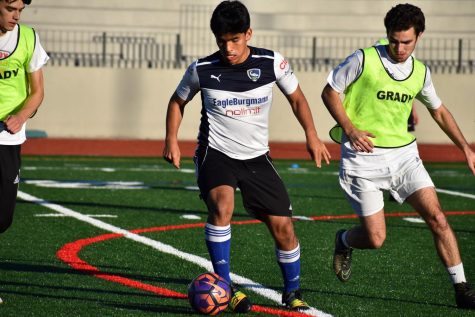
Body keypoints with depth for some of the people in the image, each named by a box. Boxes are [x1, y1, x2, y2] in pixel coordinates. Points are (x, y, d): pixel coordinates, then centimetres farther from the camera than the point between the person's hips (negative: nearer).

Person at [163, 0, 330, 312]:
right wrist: (171, 139, -3)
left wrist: (312, 136, -1)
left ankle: (293, 292, 21)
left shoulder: (271, 63, -8)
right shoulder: (202, 70, -9)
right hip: (215, 154, -2)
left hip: (256, 157, 2)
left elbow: (296, 98, 8)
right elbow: (178, 101, 9)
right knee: (222, 206, -30)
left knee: (282, 224, -2)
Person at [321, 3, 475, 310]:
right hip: (364, 157, -4)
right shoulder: (364, 60, -9)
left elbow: (439, 111, 21)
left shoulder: (421, 72, 6)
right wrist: (349, 129, -15)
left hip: (404, 154, 4)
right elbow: (330, 92, -2)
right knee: (375, 238, -5)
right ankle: (344, 241, 31)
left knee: (437, 217, -10)